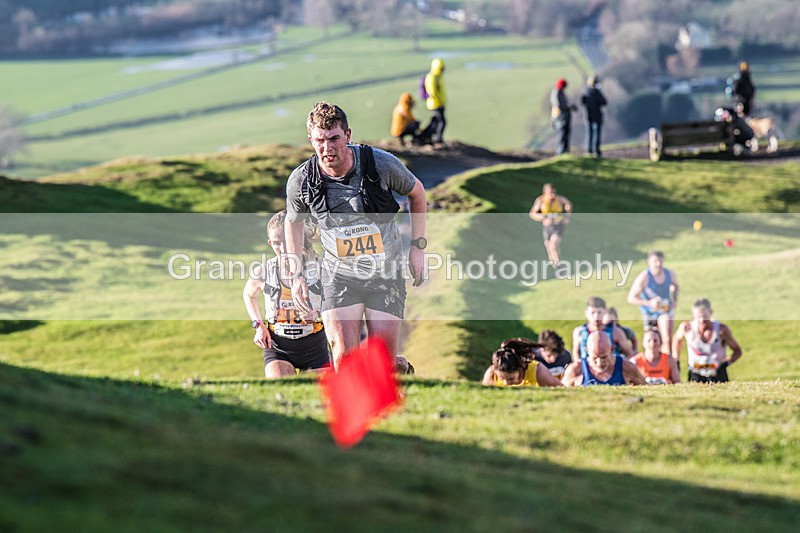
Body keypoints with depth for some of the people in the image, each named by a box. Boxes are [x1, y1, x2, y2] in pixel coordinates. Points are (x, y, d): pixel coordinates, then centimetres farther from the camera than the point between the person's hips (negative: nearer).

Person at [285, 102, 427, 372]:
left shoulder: (381, 163, -15)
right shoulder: (301, 181, -11)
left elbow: (416, 192, 6)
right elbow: (293, 221, 11)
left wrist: (418, 247, 2)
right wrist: (295, 275, 7)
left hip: (386, 273, 0)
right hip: (339, 276, 1)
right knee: (344, 359, -14)